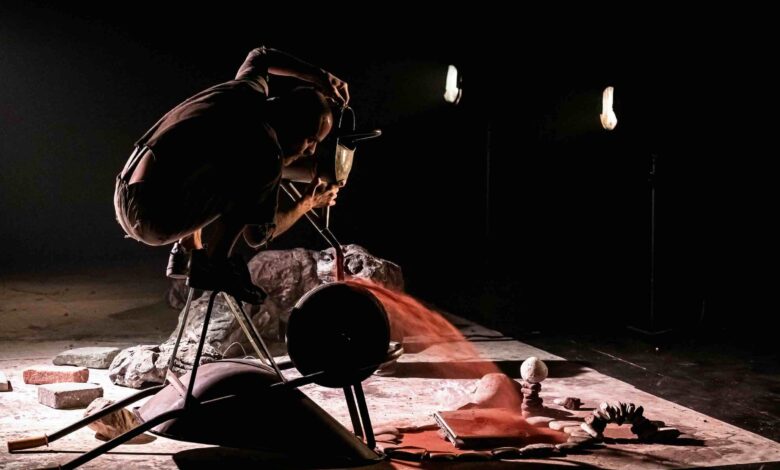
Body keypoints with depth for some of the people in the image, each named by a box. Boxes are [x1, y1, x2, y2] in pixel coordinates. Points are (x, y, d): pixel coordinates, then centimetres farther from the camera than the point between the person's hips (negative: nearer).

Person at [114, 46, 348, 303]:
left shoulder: (248, 88, 8)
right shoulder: (267, 152, -14)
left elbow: (260, 55, 35)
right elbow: (258, 236, 0)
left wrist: (319, 77, 30)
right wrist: (308, 203, 13)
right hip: (156, 218, -9)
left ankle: (187, 252, 23)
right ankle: (213, 265, -4)